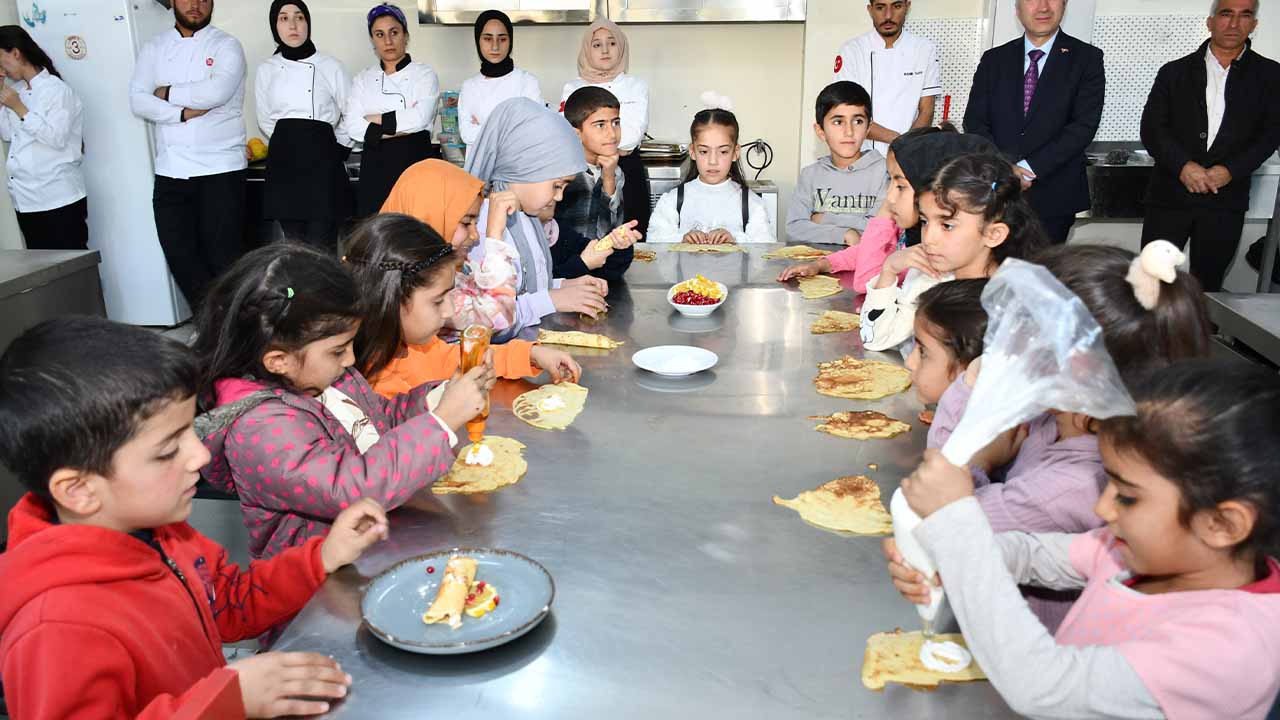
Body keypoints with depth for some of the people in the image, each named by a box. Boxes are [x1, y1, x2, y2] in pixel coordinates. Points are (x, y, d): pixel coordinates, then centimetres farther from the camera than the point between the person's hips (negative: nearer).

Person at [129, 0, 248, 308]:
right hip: (170, 171, 4)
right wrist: (185, 113, -12)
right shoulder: (154, 49, 14)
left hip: (220, 169, -4)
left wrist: (168, 93, -2)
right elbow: (138, 100, 1)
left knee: (223, 257, -3)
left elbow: (216, 92, -15)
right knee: (180, 256, 5)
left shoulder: (226, 46, 3)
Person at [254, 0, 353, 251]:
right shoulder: (266, 70, 9)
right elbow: (266, 121, 16)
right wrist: (289, 144, 12)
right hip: (284, 164, 2)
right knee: (293, 243, 5)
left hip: (323, 162, -2)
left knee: (321, 245, -8)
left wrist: (338, 152, 8)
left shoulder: (330, 66, 3)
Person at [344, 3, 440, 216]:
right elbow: (353, 127, -2)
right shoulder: (363, 79, 12)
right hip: (375, 167, 3)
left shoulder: (424, 74, 4)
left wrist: (375, 119, -6)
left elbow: (420, 117, -13)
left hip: (415, 162, -2)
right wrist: (404, 125, -10)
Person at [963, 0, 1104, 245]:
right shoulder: (994, 59, 10)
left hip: (1053, 197, -2)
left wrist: (1029, 169, -16)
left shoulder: (1086, 58, 2)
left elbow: (1084, 126, -7)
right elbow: (974, 121, 3)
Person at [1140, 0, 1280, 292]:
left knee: (1207, 287, 7)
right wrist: (1183, 165, -15)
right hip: (1169, 193, -1)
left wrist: (1231, 170, -12)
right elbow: (1151, 128, 0)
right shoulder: (1175, 72, 8)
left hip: (1226, 200, 1)